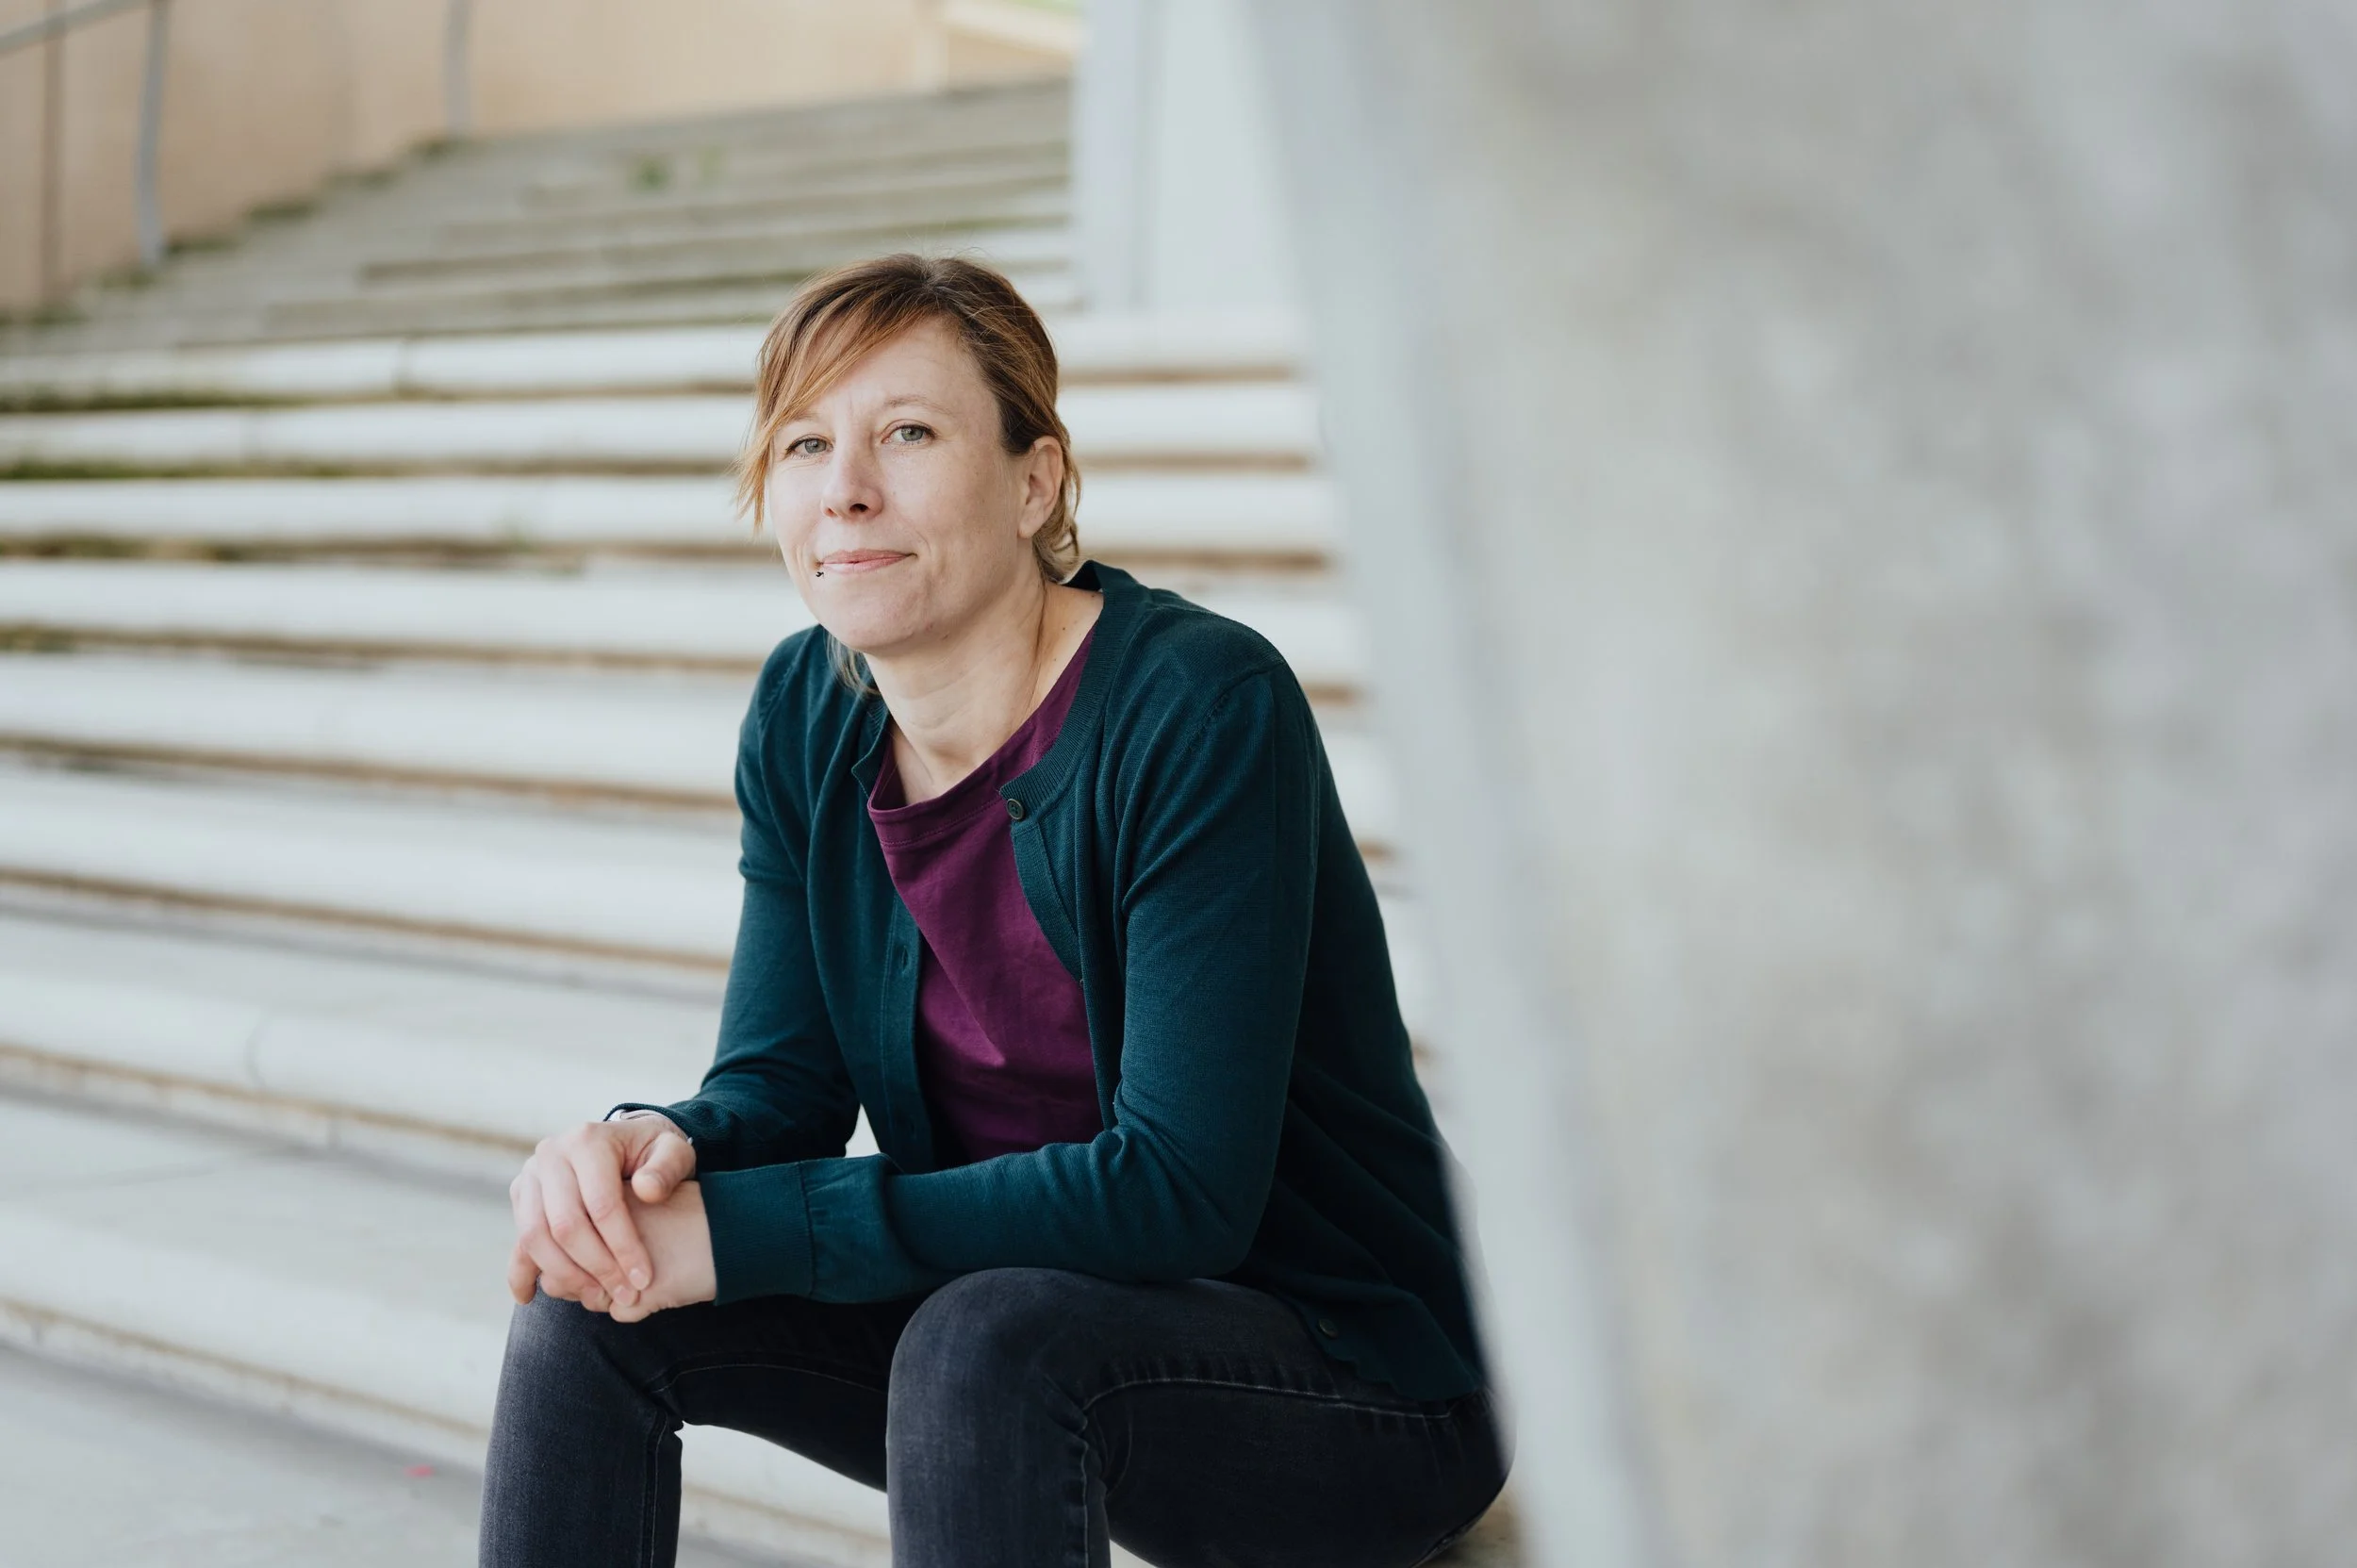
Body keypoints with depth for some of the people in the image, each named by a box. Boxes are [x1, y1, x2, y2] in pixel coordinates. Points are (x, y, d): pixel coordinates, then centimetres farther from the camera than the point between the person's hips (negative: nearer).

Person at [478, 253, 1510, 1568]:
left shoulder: (1202, 708, -23)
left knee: (982, 1340, -35)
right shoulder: (805, 719, -1)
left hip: (1360, 1380, -6)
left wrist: (742, 1231, -29)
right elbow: (781, 1081, 1)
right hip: (1045, 1312, 7)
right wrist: (652, 1150, -24)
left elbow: (1179, 1189, -28)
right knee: (596, 1289, -8)